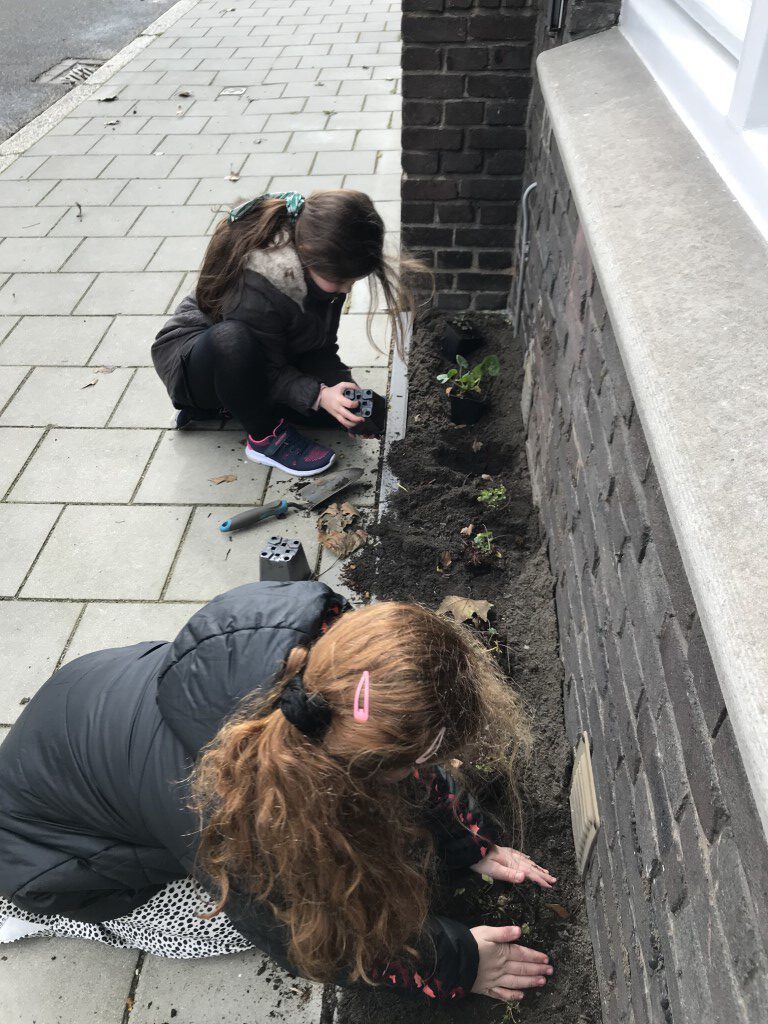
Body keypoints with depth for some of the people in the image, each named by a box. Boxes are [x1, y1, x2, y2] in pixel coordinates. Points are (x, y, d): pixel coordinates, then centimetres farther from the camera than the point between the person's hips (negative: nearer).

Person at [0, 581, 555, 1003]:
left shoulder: (325, 629, -30)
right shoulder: (245, 827, -42)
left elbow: (402, 761, -9)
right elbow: (316, 942, -19)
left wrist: (475, 844, -2)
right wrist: (457, 963, -9)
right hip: (46, 836, -5)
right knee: (245, 921, -3)